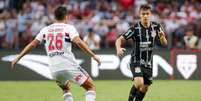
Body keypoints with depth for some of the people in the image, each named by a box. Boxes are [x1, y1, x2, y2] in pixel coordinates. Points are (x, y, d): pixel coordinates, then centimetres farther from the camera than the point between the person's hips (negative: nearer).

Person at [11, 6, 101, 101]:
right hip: (70, 66, -5)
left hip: (54, 69, 5)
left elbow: (32, 44, 11)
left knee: (66, 89, 31)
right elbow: (79, 42, -15)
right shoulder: (69, 28, 0)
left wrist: (18, 58, 18)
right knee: (91, 87, 5)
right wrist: (93, 55, -17)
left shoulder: (45, 30, 12)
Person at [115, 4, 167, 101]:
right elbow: (119, 40, -13)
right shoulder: (135, 28, -15)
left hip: (148, 63, 5)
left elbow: (164, 43, 2)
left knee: (144, 89, 11)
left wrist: (162, 37, -21)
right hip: (136, 61, -5)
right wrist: (118, 49, -35)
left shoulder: (156, 26, -4)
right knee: (139, 83, -27)